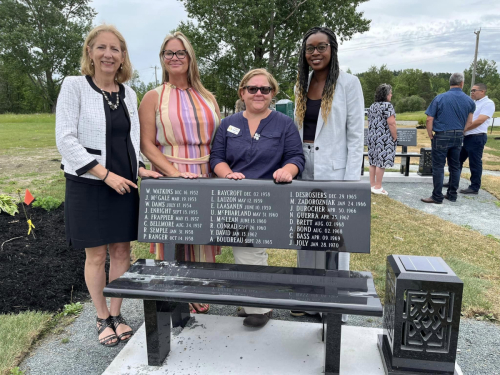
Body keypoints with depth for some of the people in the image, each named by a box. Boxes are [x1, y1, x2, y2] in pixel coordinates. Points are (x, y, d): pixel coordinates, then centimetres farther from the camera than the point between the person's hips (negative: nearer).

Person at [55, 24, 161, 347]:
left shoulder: (128, 94, 9)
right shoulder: (74, 86, -5)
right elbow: (66, 139, -12)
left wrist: (140, 168, -4)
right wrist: (106, 174, -16)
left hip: (124, 184, 4)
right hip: (88, 184, -4)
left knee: (122, 251, 8)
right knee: (96, 254, 5)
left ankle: (117, 315, 26)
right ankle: (103, 319, 24)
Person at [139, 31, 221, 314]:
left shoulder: (208, 98, 13)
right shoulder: (154, 97, 2)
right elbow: (147, 145, -4)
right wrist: (175, 172, -17)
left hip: (207, 180, 4)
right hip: (170, 182, -3)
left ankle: (200, 300, 27)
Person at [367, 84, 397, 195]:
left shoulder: (372, 106, 13)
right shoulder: (388, 106, -11)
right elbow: (391, 123, -17)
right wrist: (395, 137, -10)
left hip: (372, 137, 8)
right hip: (384, 138, -8)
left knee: (373, 161, 11)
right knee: (381, 162, -3)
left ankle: (372, 185, 16)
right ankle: (378, 187, 0)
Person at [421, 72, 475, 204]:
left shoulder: (439, 98, -8)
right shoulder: (469, 101, 4)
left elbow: (429, 119, -10)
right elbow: (469, 122, 9)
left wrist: (430, 135, 1)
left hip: (442, 136, -4)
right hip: (458, 136, 5)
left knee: (438, 167, -1)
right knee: (455, 166, 13)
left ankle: (437, 197, 2)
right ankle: (452, 194, 21)